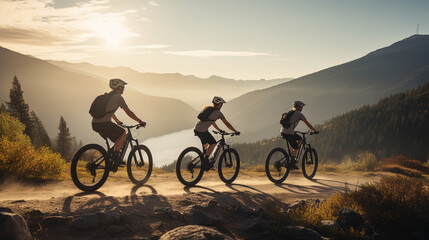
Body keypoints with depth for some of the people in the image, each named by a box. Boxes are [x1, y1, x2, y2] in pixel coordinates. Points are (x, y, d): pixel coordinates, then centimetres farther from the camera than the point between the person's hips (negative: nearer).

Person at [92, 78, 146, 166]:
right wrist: (140, 121, 6)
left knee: (117, 135, 23)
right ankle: (115, 154, -4)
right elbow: (129, 112, -3)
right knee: (123, 133, 6)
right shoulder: (118, 97, -4)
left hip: (95, 124, 9)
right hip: (104, 124, -8)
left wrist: (117, 121, 49)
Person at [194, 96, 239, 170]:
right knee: (213, 143, 2)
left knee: (206, 144, 23)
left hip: (196, 129, 9)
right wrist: (235, 131, 6)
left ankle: (203, 160, 24)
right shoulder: (218, 113, -4)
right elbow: (227, 123, -2)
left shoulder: (208, 108, 21)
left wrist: (219, 130, 38)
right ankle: (205, 160, -4)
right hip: (202, 130, -9)